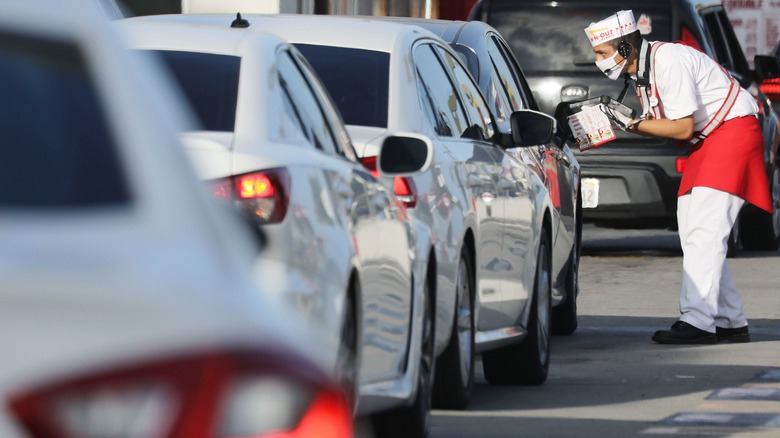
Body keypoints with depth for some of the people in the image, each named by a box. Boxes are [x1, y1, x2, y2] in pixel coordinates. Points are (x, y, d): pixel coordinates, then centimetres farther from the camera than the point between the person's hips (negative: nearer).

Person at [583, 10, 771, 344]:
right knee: (693, 231, 7)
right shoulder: (639, 69, 6)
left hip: (733, 129, -10)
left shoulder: (669, 63, -23)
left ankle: (697, 321, -24)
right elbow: (659, 124, 8)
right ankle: (729, 322, 11)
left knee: (704, 229, -18)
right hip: (705, 141, 10)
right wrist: (613, 123, -4)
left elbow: (683, 128, -22)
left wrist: (631, 124, -19)